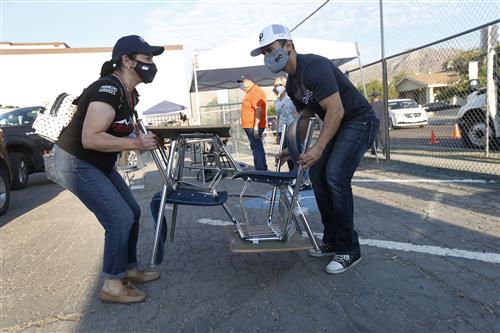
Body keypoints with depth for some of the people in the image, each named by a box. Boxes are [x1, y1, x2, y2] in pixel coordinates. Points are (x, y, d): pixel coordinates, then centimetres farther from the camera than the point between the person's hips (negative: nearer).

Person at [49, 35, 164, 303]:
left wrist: (140, 139, -1)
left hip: (99, 165, 10)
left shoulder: (129, 93, 6)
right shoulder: (109, 90, -25)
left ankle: (129, 270, 25)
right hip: (75, 163, -10)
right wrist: (134, 143, -26)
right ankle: (112, 286, 4)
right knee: (120, 219, -12)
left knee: (132, 212, 11)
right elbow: (90, 138, -31)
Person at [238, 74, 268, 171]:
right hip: (250, 126, 11)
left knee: (256, 148, -10)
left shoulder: (255, 92, -13)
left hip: (254, 126, -11)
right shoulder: (249, 92, 20)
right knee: (257, 148, 14)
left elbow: (259, 109, -23)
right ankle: (262, 170, 23)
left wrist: (256, 127, -27)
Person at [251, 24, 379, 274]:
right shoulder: (292, 84, 7)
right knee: (317, 175, 4)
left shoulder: (314, 67, -23)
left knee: (336, 176, -21)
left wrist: (318, 148, -33)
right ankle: (331, 242, 14)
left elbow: (336, 110, -29)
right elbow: (306, 116, 17)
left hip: (359, 120, -10)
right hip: (336, 125, 10)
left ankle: (349, 250, -8)